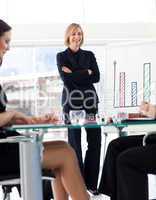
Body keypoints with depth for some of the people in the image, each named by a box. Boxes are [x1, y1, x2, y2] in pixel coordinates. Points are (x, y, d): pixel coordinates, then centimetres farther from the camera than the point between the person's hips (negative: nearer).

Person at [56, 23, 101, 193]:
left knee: (95, 139, -4)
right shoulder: (61, 56, 6)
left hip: (89, 99, 3)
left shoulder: (89, 55, 15)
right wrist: (86, 72, -4)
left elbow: (96, 77, 2)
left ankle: (91, 182, 5)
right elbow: (66, 79, -8)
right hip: (72, 100, -3)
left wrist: (75, 74, -6)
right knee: (75, 140, -3)